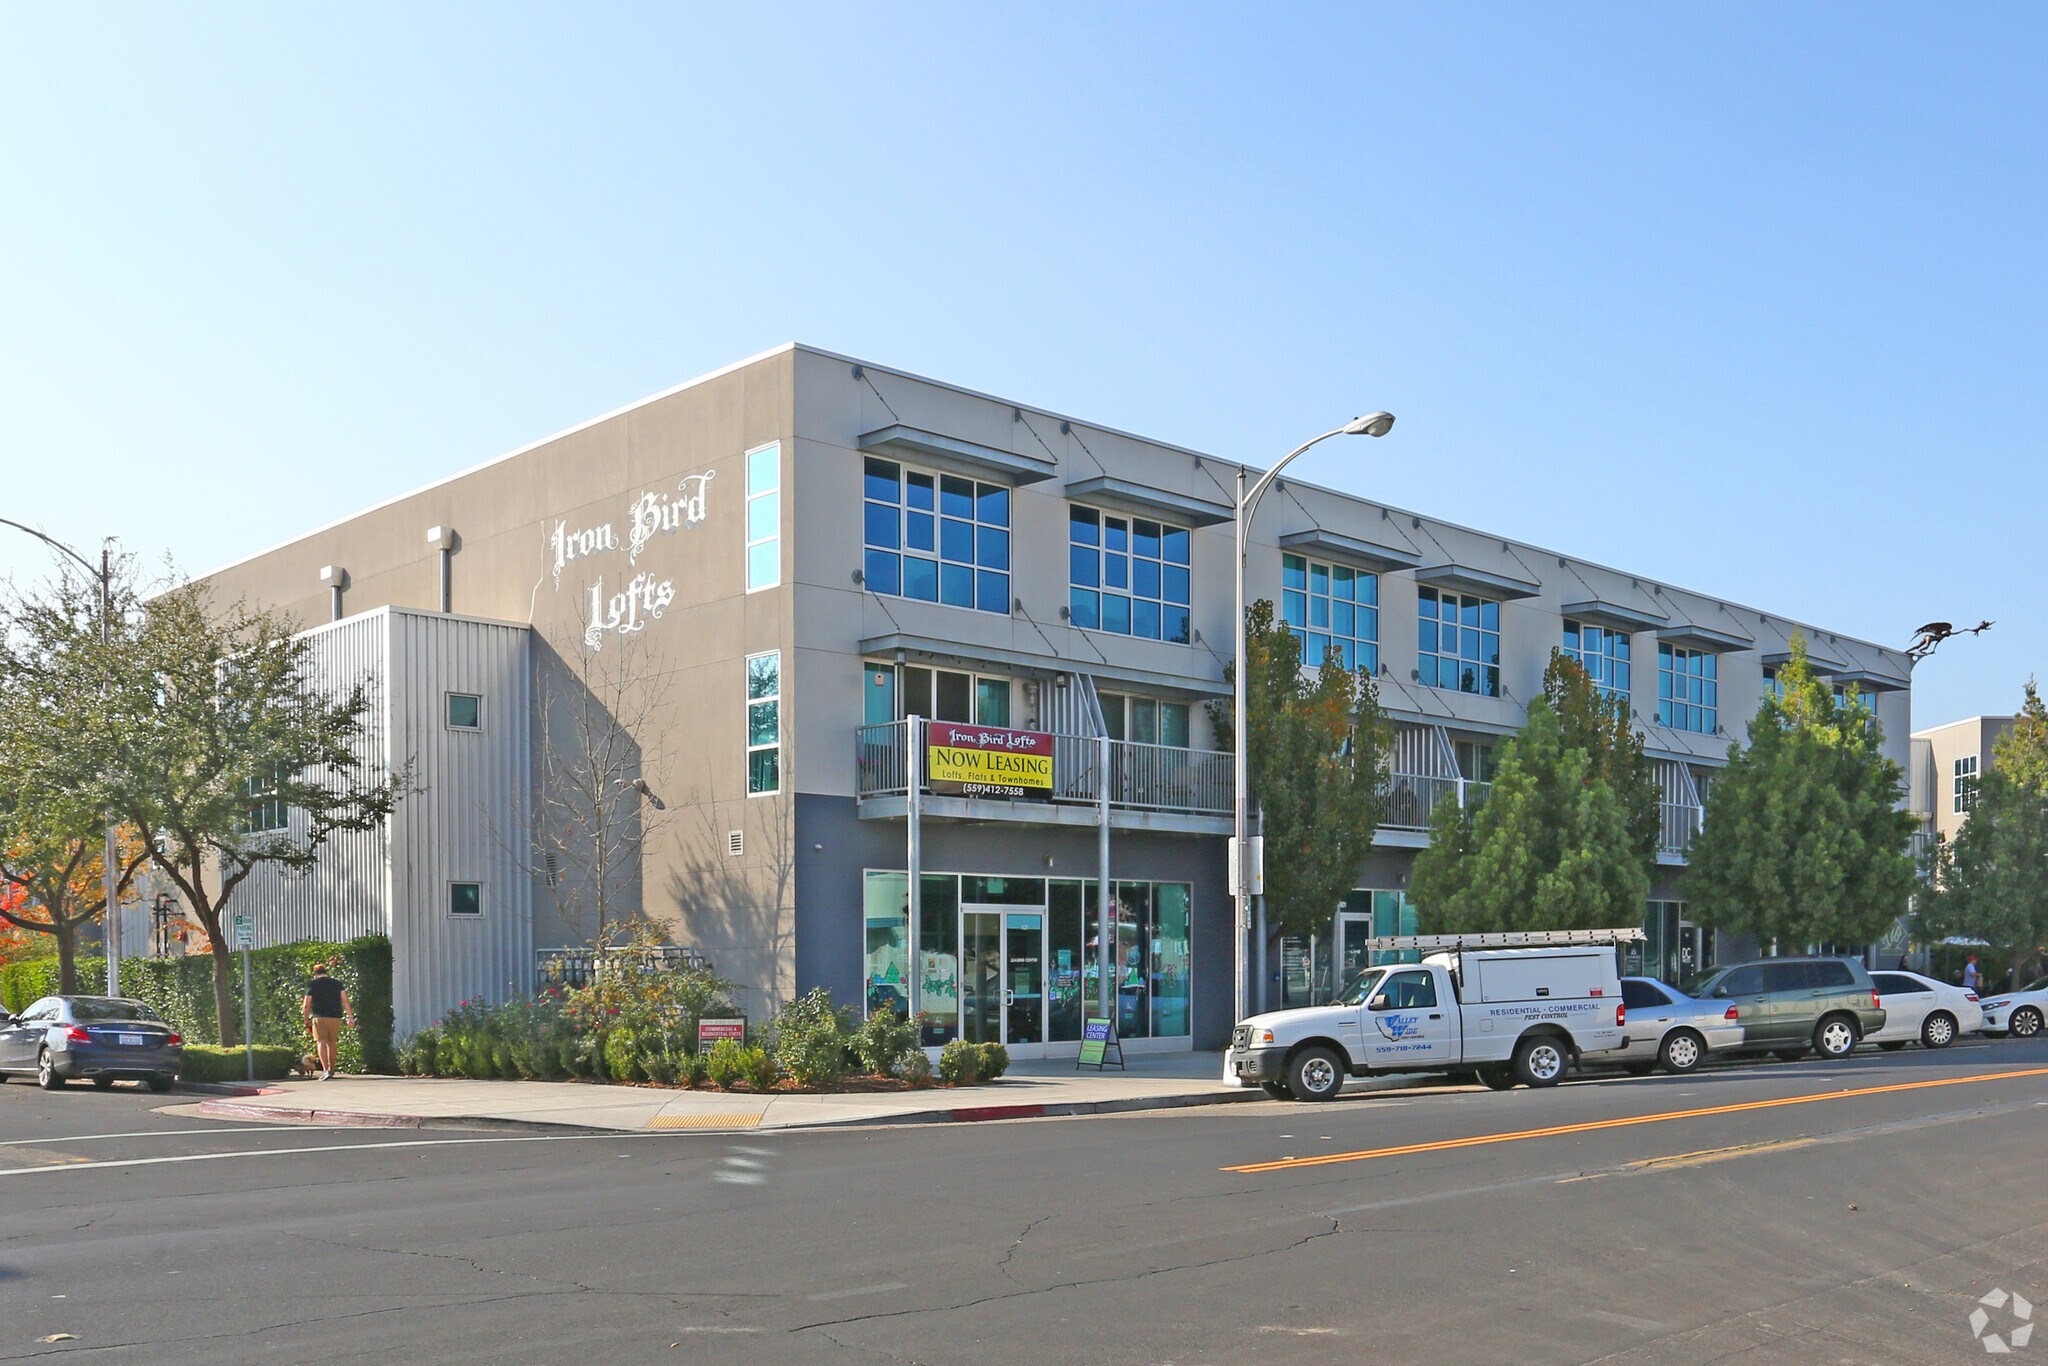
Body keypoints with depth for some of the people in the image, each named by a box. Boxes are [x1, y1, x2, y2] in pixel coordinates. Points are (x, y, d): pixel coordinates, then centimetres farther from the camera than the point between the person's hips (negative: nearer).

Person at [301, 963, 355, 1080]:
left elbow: (306, 1005, 1)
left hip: (319, 1017, -3)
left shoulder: (312, 985, 3)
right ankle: (331, 1069, 25)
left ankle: (325, 1070, -24)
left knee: (321, 1042, -7)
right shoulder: (337, 984, 11)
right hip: (335, 1017, 3)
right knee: (332, 1043, 15)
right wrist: (350, 1017, 0)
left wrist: (306, 1020, 14)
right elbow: (345, 1001, 2)